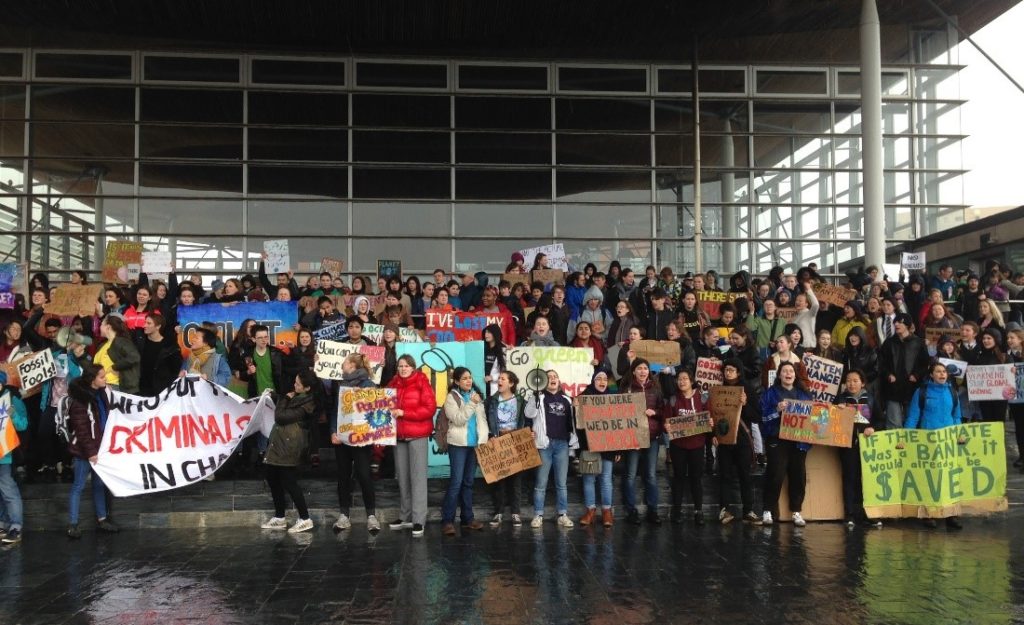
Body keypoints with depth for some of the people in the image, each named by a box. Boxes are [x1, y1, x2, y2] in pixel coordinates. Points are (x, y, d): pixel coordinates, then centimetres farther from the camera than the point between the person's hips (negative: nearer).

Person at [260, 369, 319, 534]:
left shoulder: (305, 405, -19)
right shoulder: (298, 398, 10)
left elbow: (280, 416, -21)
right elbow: (284, 410, 25)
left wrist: (284, 399, -7)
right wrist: (275, 396, 10)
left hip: (288, 448, -10)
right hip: (279, 444, 10)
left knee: (289, 483, -6)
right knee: (273, 479, 15)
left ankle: (305, 519, 3)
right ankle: (279, 518, 24)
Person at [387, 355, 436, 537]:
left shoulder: (422, 383, -5)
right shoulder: (393, 384, 10)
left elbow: (430, 408, -12)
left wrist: (403, 413, -15)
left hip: (417, 435, -5)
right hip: (398, 435, 5)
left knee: (418, 476, -5)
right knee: (402, 476, 9)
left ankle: (419, 520, -4)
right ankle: (405, 516, 19)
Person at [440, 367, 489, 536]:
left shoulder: (477, 395, 11)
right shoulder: (451, 397, -6)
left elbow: (483, 419, 13)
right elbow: (458, 419, -16)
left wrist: (484, 439, 5)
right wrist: (471, 404, -21)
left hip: (475, 443, 5)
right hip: (458, 444, -5)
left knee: (469, 482, 11)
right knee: (456, 482, -8)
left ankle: (468, 518, 18)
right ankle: (447, 520, -3)